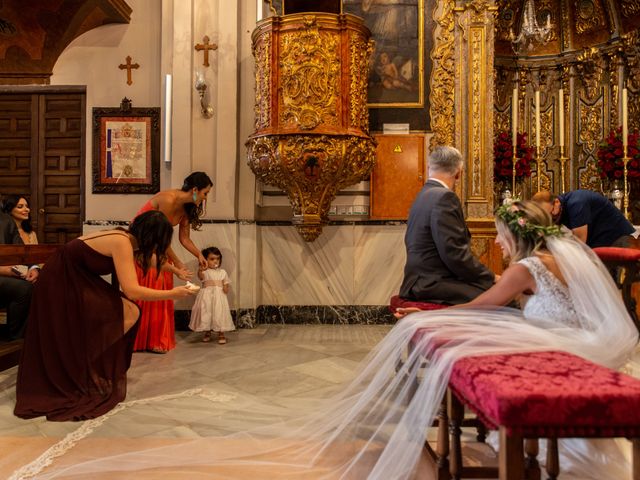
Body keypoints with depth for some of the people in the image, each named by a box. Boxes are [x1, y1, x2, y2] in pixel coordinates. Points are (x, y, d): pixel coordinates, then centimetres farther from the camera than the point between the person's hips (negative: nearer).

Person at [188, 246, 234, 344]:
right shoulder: (204, 271, -1)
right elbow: (200, 277, -23)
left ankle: (221, 334, 6)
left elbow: (226, 284, 9)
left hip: (219, 296, 1)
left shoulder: (222, 272, 9)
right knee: (206, 313, 4)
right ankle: (207, 333, 23)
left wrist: (226, 288, -13)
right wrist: (201, 270, -44)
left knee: (219, 313, -3)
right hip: (207, 296, -1)